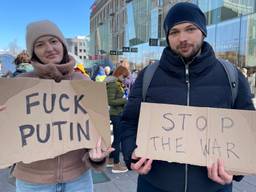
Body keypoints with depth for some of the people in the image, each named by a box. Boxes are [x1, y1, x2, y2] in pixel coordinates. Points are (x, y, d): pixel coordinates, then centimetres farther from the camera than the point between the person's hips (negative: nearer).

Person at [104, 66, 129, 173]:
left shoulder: (117, 84, 13)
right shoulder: (113, 84, -16)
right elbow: (110, 101, -21)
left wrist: (124, 101, 6)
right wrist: (125, 100, -17)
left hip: (118, 114, 10)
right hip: (116, 114, -10)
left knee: (116, 139, 19)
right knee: (118, 139, -1)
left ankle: (110, 160, 32)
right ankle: (116, 165, 9)